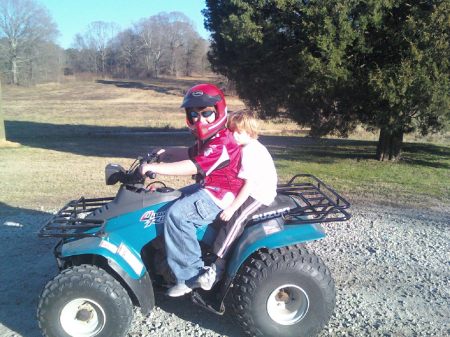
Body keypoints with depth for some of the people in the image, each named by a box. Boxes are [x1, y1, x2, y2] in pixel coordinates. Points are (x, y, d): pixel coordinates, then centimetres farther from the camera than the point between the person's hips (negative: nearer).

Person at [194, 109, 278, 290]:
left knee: (235, 219, -23)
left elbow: (248, 184, -26)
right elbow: (244, 180, 19)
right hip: (254, 190, 11)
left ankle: (218, 266, -22)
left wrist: (232, 207, -25)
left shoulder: (250, 152, -21)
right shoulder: (252, 147, 11)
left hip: (260, 194, -11)